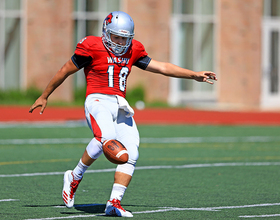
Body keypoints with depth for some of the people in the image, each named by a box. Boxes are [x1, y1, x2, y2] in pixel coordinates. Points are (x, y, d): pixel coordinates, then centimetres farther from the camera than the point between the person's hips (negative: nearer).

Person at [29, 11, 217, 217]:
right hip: (98, 100, -6)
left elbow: (161, 67, 18)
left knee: (131, 154, -9)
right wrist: (44, 97, 13)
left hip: (120, 106, 6)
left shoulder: (132, 51, 14)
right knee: (106, 136, -34)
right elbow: (66, 71, 6)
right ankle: (75, 177, -14)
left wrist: (194, 75, 13)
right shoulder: (92, 47, -3)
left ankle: (114, 203, -7)